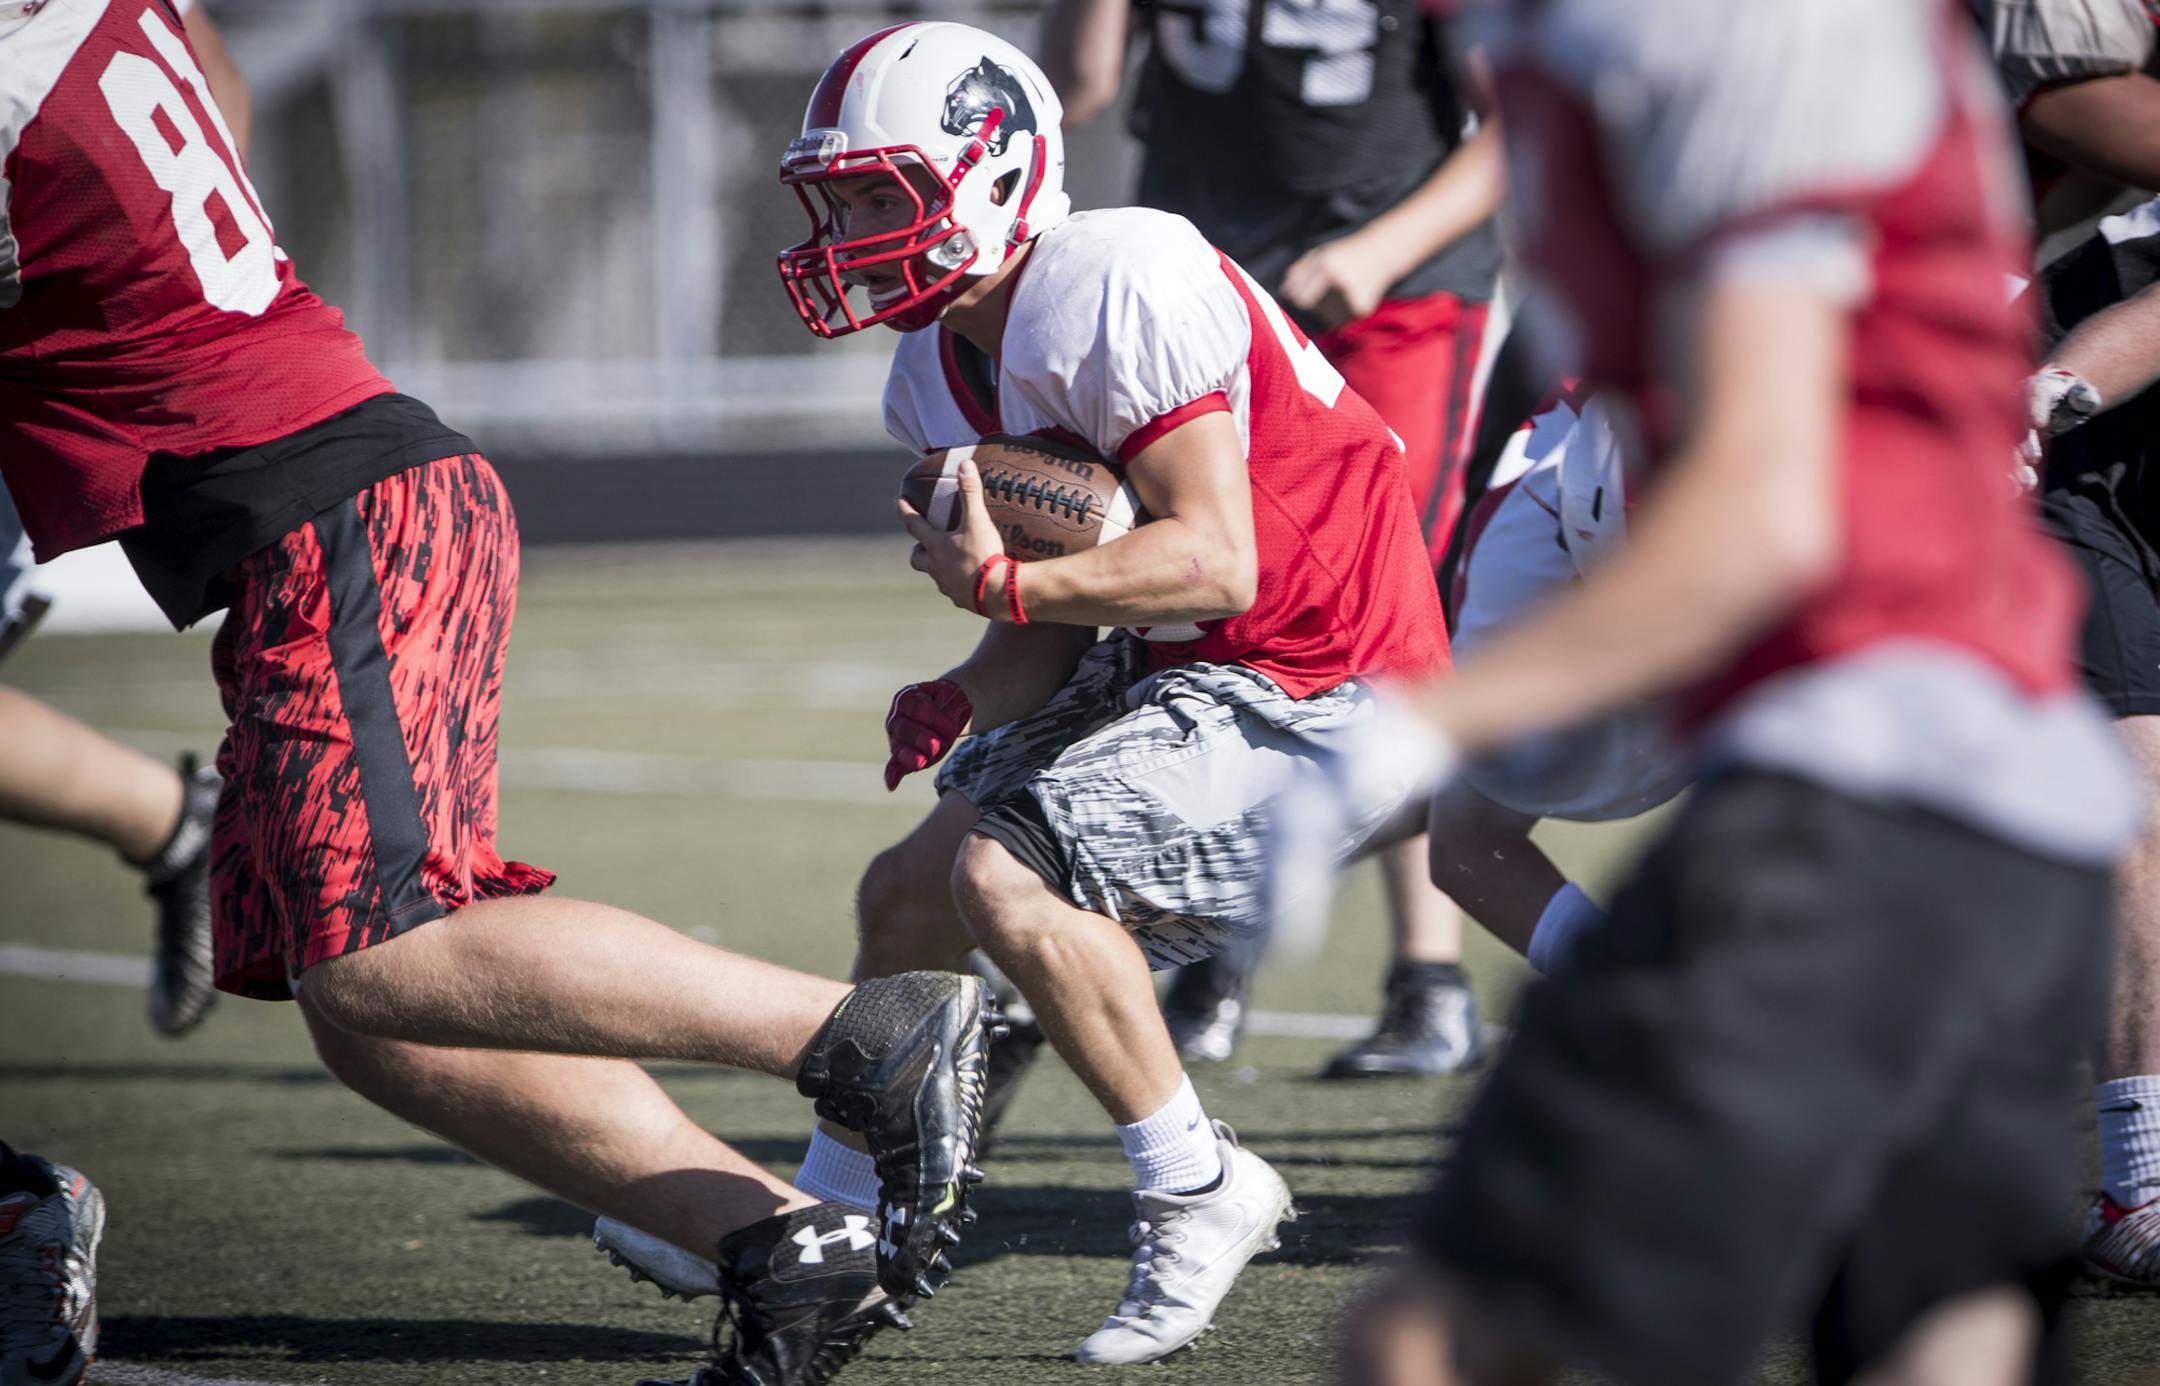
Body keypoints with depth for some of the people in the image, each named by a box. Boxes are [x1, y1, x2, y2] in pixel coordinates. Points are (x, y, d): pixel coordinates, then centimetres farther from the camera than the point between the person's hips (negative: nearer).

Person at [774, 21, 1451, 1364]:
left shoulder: (1117, 289, -24)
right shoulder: (939, 376, 6)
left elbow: (1213, 562, -27)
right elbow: (1060, 622, 9)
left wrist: (1007, 584, -31)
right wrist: (964, 699, -10)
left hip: (1324, 689, -10)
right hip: (1180, 670, 10)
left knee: (1008, 877, -22)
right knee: (911, 898, 14)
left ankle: (1202, 1191, -6)